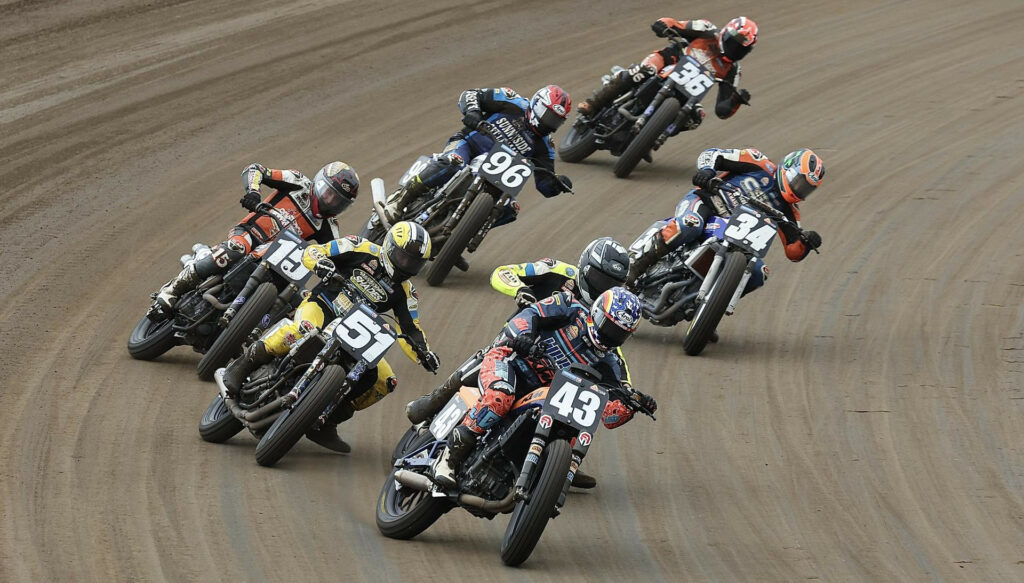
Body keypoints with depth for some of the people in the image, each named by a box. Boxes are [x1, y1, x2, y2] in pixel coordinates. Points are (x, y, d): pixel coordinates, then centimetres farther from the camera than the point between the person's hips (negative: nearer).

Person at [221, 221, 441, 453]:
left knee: (386, 381, -7)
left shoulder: (404, 291, 8)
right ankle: (242, 366, -29)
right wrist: (322, 263, -29)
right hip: (320, 305, -6)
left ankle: (325, 424, -1)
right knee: (305, 329, -41)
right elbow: (311, 252, -5)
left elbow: (410, 329, 8)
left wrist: (424, 353, -12)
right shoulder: (362, 250, -4)